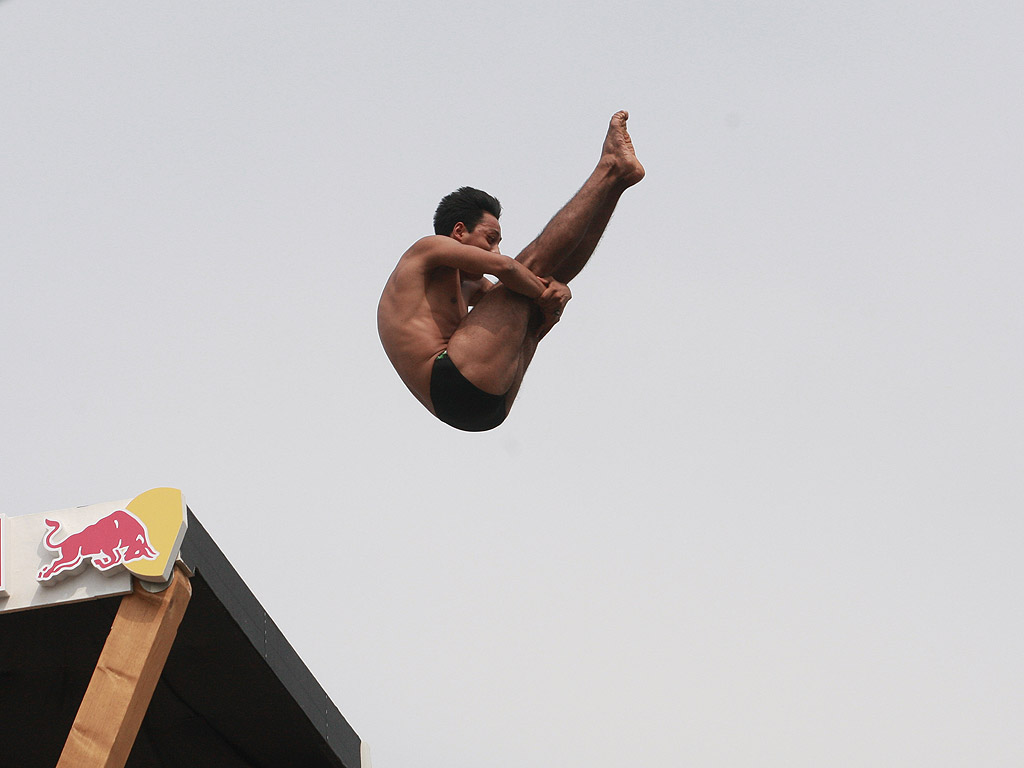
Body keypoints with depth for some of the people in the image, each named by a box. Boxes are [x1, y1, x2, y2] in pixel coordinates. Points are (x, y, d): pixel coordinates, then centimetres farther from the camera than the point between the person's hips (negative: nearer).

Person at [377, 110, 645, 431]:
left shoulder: (465, 285, 32)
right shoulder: (427, 249, 7)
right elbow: (503, 266, -11)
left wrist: (557, 288, 3)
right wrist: (546, 299, 1)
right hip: (453, 380, -9)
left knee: (542, 278, 17)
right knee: (531, 264, -5)